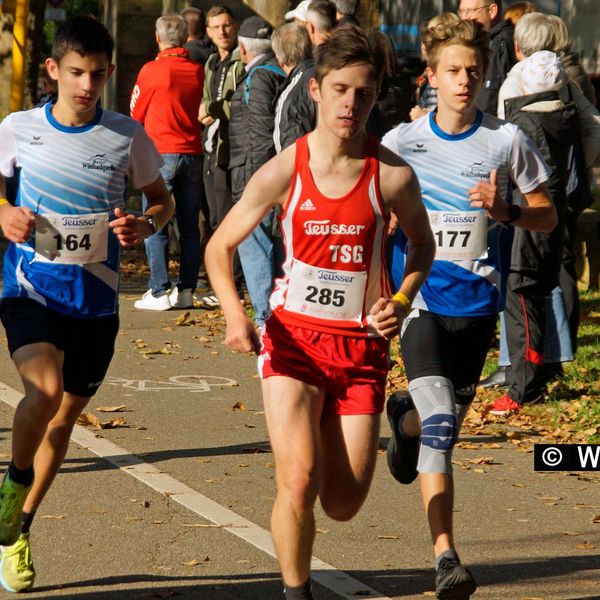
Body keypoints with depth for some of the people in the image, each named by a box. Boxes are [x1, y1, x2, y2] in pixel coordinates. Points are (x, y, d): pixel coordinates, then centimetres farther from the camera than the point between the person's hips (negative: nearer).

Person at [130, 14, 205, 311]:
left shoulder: (151, 70, -8)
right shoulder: (197, 71, 4)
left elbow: (136, 114, 3)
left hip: (161, 153, -4)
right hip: (192, 152, 4)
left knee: (155, 225, -1)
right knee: (189, 225, 9)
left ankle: (159, 292, -6)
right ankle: (186, 290, 9)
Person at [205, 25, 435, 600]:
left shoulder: (393, 176, -8)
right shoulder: (283, 171, -9)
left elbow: (422, 242, 11)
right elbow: (219, 246, 1)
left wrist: (399, 303, -7)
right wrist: (235, 315, -15)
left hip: (362, 344, 1)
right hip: (294, 336, -1)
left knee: (342, 505, 4)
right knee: (298, 483, -17)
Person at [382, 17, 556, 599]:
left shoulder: (506, 141, 0)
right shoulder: (400, 143, -2)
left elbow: (547, 216, 7)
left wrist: (505, 210, -14)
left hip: (477, 303, 2)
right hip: (421, 298, -2)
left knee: (449, 417, 16)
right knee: (439, 423, -17)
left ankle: (404, 416, 53)